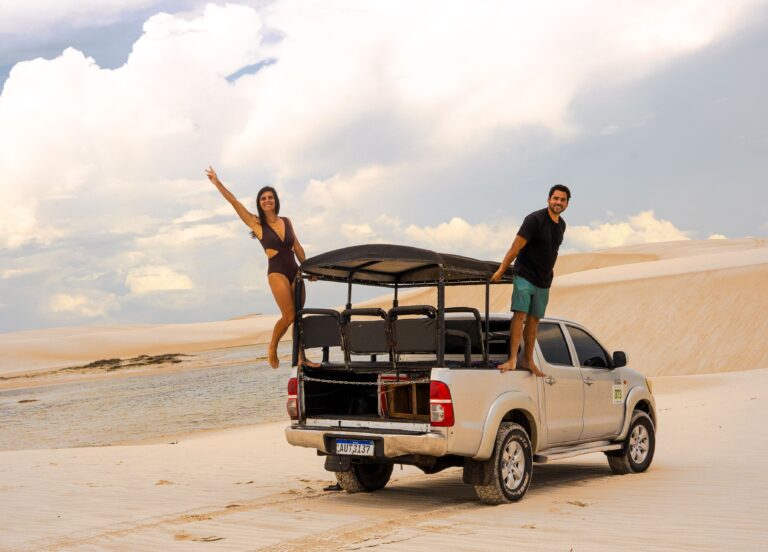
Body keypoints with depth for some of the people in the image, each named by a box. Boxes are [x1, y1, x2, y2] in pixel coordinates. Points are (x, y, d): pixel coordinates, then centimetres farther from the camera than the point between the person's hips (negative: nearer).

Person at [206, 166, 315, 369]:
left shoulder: (286, 221, 10)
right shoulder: (257, 224, -1)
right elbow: (235, 203, -6)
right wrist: (217, 183, -10)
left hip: (295, 271, 4)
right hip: (277, 273, -4)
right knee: (289, 316, -13)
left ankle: (301, 357, 12)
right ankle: (272, 348, 11)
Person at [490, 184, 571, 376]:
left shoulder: (561, 224, 8)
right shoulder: (535, 219, -14)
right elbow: (516, 247, -15)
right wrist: (500, 271, -15)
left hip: (544, 281, 7)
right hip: (525, 276, -7)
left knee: (534, 319, 10)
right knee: (520, 315, -15)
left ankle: (528, 360, 17)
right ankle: (512, 359, -18)